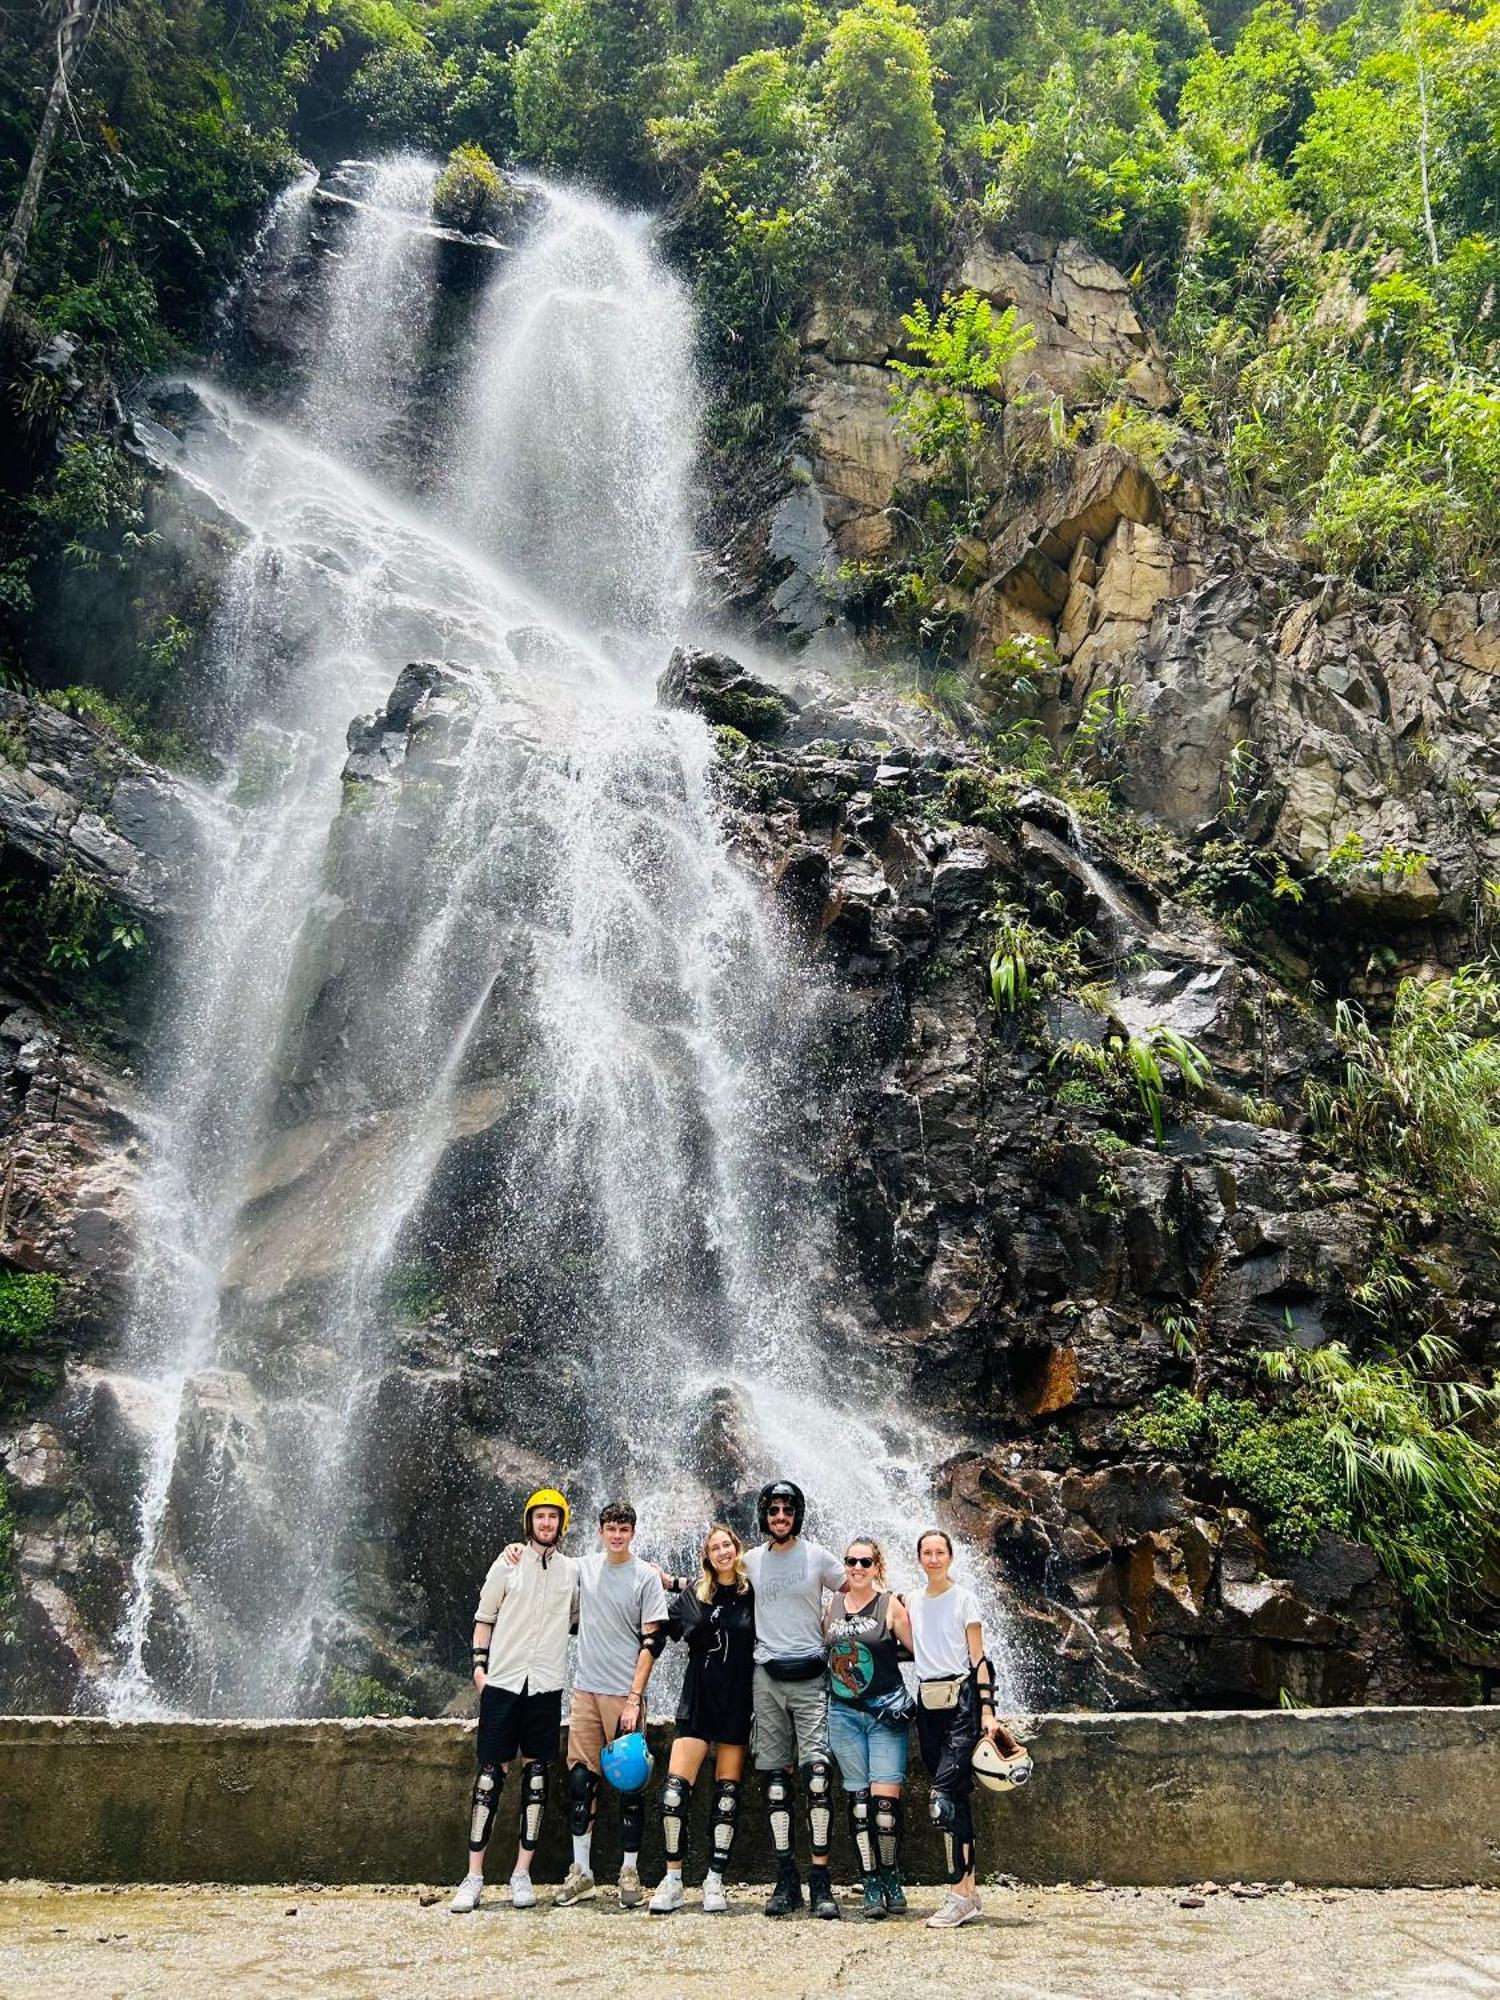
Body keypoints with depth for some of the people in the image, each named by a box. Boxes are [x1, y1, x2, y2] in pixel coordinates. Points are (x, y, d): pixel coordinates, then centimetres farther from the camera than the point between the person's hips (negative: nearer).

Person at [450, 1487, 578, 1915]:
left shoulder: (572, 1570, 7)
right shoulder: (508, 1563, 3)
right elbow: (484, 1617, 5)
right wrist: (479, 1663, -1)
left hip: (546, 1684, 2)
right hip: (503, 1680, -1)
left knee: (536, 1773, 4)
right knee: (490, 1772, -2)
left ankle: (522, 1873, 13)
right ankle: (474, 1875, 4)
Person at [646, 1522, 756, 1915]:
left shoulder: (753, 1593, -1)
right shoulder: (693, 1593, 4)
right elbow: (666, 1631, 12)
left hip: (738, 1702, -1)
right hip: (698, 1698, 1)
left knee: (728, 1792, 3)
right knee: (675, 1787, -8)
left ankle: (715, 1881, 12)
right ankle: (672, 1879, 3)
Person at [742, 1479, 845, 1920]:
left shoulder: (817, 1557, 2)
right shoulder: (751, 1561, 8)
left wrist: (827, 1633, 6)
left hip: (809, 1675, -2)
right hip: (766, 1676, 3)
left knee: (817, 1775, -11)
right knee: (776, 1780, 4)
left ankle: (821, 1882, -7)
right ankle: (786, 1879, 11)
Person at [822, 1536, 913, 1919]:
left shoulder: (891, 1605, -3)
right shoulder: (831, 1607, 8)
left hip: (886, 1711, -3)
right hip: (844, 1712, 3)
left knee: (885, 1798, -9)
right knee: (858, 1800, 3)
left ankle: (891, 1878, 10)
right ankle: (871, 1884, 11)